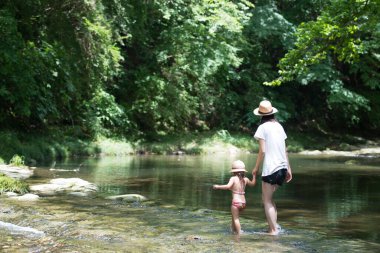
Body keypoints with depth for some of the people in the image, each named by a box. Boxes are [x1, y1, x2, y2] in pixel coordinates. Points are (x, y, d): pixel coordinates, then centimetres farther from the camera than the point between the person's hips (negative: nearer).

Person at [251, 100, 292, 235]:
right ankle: (274, 225, 15)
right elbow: (284, 150, 13)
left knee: (267, 201, 1)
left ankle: (273, 230, -5)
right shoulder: (279, 126, 12)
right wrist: (288, 168, 17)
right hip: (282, 168, 7)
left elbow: (262, 151, -12)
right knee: (269, 197, 19)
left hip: (270, 168, -7)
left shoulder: (263, 127, -6)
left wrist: (256, 167, -3)